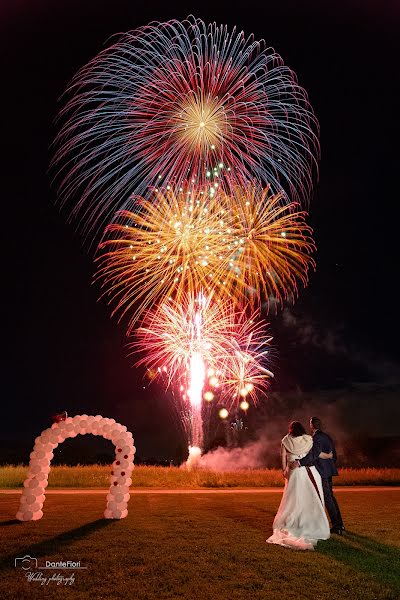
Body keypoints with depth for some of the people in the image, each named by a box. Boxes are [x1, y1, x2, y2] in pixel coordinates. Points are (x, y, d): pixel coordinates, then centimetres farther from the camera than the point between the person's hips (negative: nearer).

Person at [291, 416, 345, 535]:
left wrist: (299, 462, -32)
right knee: (330, 497, 17)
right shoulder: (327, 437, 13)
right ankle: (339, 524, 24)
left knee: (327, 498, -2)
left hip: (322, 472, -10)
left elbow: (314, 455, -29)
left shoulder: (317, 437, -16)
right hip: (328, 472, 10)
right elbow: (334, 455, 17)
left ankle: (337, 526, 2)